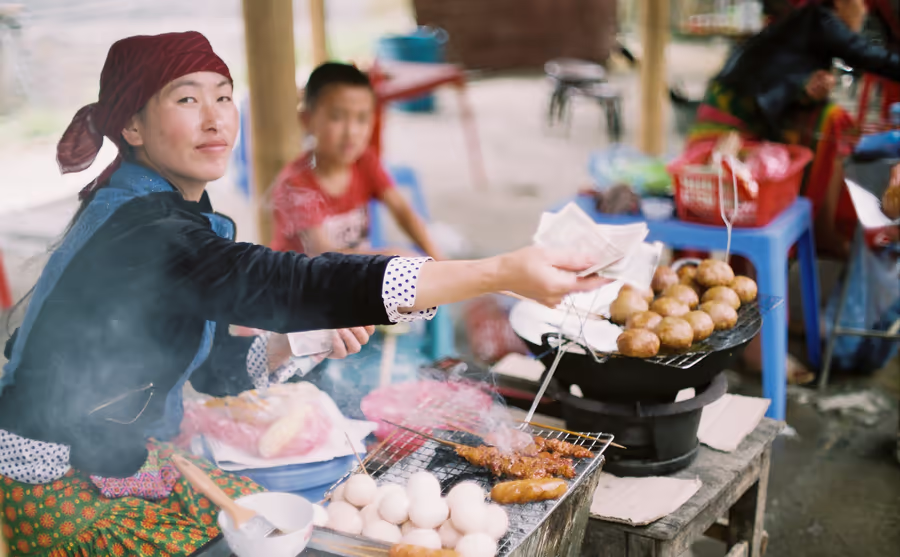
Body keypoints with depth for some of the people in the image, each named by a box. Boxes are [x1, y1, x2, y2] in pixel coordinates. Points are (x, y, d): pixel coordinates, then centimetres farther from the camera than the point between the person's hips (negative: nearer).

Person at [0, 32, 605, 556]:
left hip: (126, 453, 8)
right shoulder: (145, 231, -28)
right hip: (63, 484, -8)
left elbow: (206, 348, 11)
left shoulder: (170, 210, 3)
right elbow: (286, 283, -42)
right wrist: (502, 273, -48)